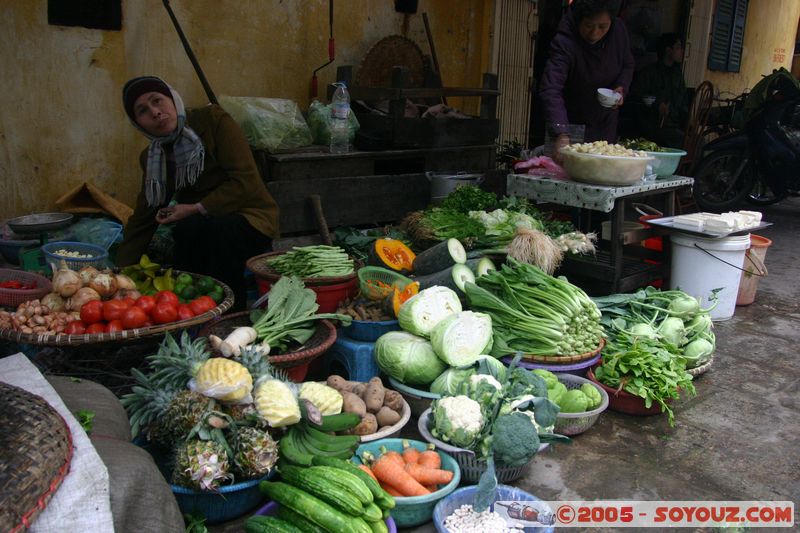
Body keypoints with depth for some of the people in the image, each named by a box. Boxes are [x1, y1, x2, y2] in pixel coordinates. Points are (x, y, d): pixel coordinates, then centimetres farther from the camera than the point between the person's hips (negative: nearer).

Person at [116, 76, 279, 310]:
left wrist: (197, 209, -20)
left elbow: (246, 181, -15)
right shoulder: (152, 158, 9)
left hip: (249, 217, -4)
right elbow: (142, 220, 11)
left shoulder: (213, 119, -7)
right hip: (200, 228, 4)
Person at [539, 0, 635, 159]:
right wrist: (561, 135, -54)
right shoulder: (564, 43, -29)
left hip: (606, 120, 5)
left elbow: (627, 65, 7)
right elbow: (551, 90, -41)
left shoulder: (619, 30, -12)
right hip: (573, 122, -5)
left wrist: (621, 88, -16)